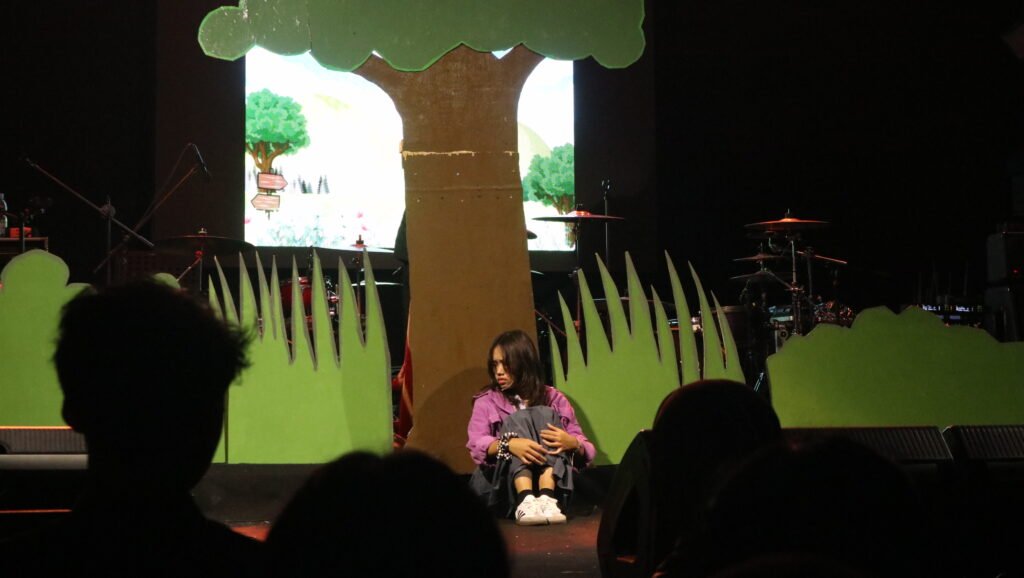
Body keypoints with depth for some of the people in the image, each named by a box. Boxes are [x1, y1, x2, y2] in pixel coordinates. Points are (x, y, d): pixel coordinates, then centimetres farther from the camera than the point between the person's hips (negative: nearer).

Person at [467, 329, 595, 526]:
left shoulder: (554, 399, 13)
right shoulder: (486, 401, 11)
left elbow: (586, 451, 4)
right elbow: (477, 445, -10)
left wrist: (572, 443, -21)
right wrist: (510, 444, -32)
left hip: (550, 481, 1)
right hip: (498, 486, -1)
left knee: (545, 415, -18)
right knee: (517, 419, -20)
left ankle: (547, 498, -41)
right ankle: (525, 501, -46)